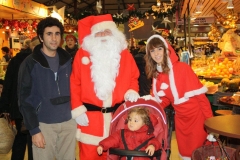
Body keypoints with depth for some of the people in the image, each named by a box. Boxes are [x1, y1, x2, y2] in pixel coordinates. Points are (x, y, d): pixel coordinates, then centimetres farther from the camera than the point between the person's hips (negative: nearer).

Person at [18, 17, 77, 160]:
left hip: (69, 122, 3)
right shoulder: (30, 63, -5)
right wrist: (34, 129, -10)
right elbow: (25, 99, -6)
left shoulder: (68, 60, 6)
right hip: (44, 124, -3)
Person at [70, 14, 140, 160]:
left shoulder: (125, 54, 7)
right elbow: (74, 84, 1)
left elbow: (133, 78, 14)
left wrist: (132, 91, -7)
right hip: (89, 116, -2)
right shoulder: (82, 54, 1)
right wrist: (77, 109, -5)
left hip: (118, 115, 2)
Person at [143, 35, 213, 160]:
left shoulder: (182, 67, -17)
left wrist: (210, 119, -16)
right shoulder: (156, 74, 0)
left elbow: (200, 95, -15)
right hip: (180, 118, 6)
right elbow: (164, 100, 6)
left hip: (197, 116, -5)